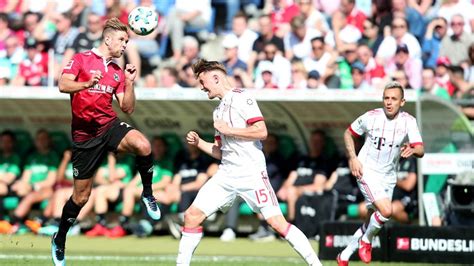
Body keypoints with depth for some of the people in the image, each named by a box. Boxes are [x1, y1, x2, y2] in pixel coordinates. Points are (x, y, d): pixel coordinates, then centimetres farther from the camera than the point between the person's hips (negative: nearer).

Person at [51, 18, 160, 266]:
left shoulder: (117, 72, 12)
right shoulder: (81, 59, -1)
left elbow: (128, 108, 9)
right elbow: (63, 85, -18)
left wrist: (129, 83, -5)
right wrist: (88, 84, -35)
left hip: (110, 126, 3)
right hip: (84, 135, -3)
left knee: (143, 145, -32)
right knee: (81, 196, 4)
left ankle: (147, 194, -9)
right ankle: (59, 240, 27)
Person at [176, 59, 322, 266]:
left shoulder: (241, 98, -5)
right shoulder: (218, 111, 20)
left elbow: (261, 131, -17)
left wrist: (228, 130, -12)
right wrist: (198, 143, 8)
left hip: (251, 173, -8)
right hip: (226, 174, 8)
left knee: (277, 222, -13)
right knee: (192, 215, -1)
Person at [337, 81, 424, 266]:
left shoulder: (408, 121, -6)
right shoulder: (371, 117, -10)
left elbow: (420, 151, -14)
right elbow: (349, 133, 6)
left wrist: (412, 150, -38)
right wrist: (353, 158, -7)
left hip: (388, 177, 4)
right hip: (367, 171, -4)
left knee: (372, 221, 11)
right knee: (386, 211, -25)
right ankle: (366, 241, 3)